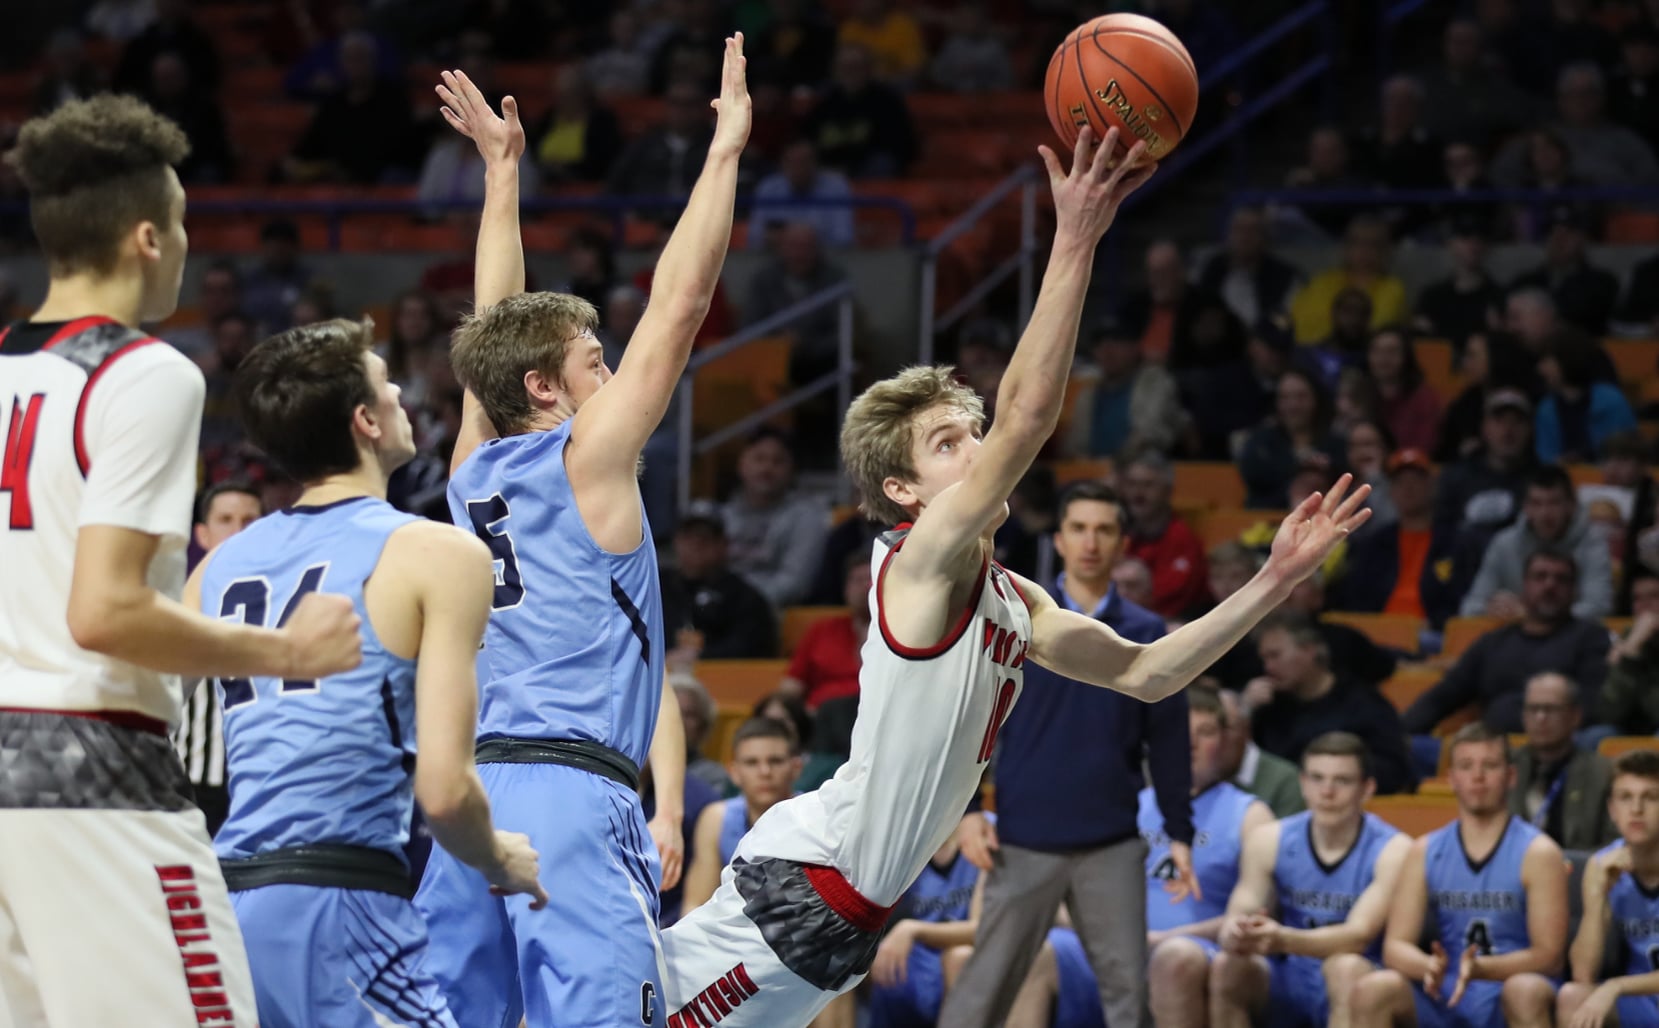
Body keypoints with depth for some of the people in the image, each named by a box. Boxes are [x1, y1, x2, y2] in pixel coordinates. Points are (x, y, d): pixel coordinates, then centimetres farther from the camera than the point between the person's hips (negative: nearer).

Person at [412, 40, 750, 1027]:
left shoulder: (474, 468, 15)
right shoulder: (587, 460, 0)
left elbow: (499, 325, 29)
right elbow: (680, 302, -1)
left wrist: (502, 170, 36)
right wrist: (726, 147, 5)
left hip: (465, 797, 7)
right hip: (572, 797, -7)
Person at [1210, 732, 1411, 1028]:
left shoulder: (1392, 849, -12)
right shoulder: (1269, 840, -1)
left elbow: (1360, 934, -24)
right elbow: (1239, 917, -9)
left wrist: (1284, 940, -43)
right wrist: (1235, 935, -37)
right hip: (1288, 984, 3)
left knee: (1346, 967, -36)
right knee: (1226, 966, -26)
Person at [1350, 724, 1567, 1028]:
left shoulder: (1537, 852, -1)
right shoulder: (1425, 852, 9)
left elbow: (1548, 955, -7)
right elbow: (1396, 946, 3)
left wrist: (1480, 968, -25)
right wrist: (1428, 967, -22)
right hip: (1442, 999, 3)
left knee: (1526, 992, -38)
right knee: (1372, 989, -27)